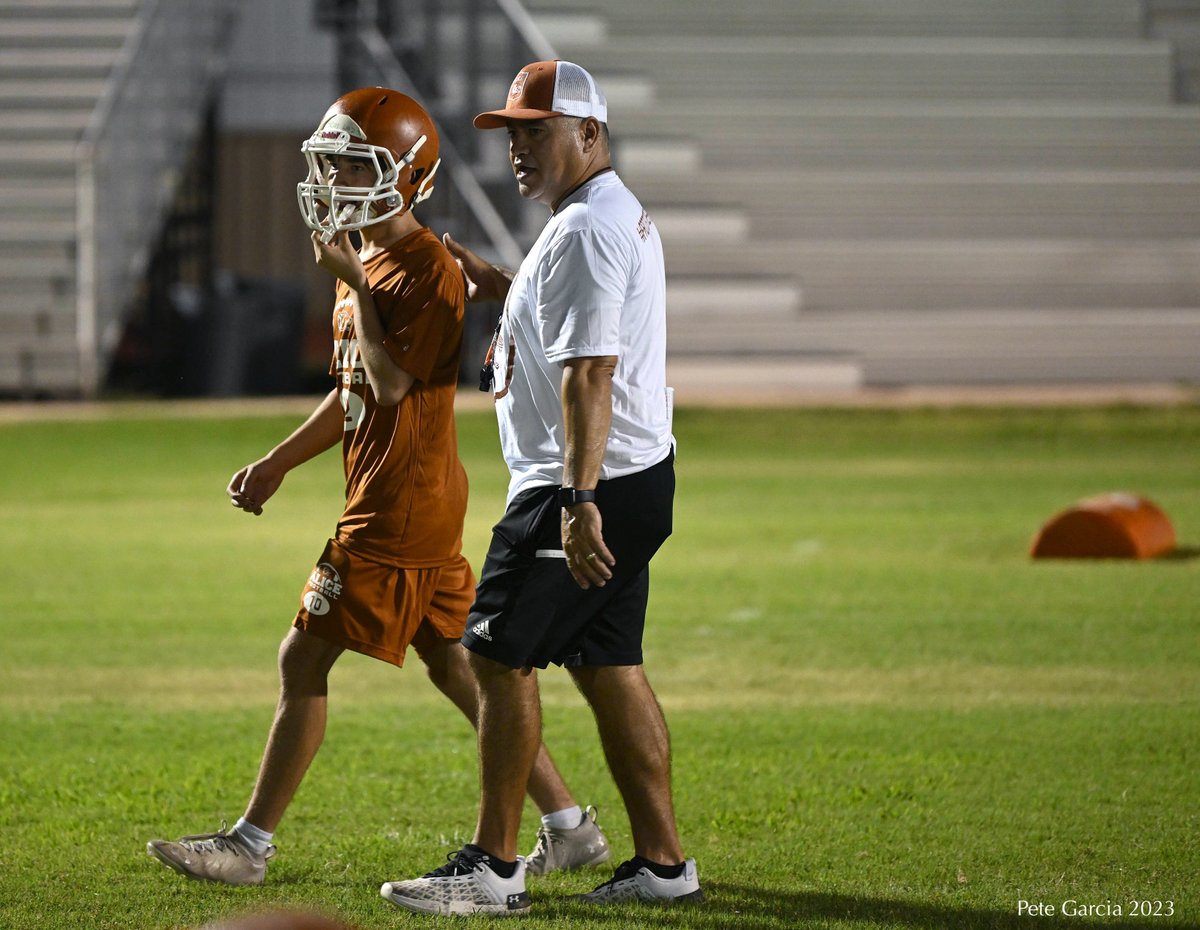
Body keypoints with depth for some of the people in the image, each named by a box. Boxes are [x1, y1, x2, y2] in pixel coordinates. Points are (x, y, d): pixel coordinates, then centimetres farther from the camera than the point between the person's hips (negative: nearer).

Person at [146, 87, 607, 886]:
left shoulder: (428, 271, -15)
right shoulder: (368, 262, 14)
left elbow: (391, 383, -23)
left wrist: (354, 285, -17)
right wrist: (276, 465, 23)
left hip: (399, 510, -10)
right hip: (412, 503, 10)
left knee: (305, 659, -5)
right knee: (456, 667, 11)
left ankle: (251, 845, 3)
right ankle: (573, 827, 14)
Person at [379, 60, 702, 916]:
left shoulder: (584, 233, -17)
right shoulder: (626, 218, 16)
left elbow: (589, 374, -25)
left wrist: (579, 502, -29)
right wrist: (507, 288, 22)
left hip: (594, 485, -10)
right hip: (639, 478, 10)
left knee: (501, 654, -5)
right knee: (609, 666, 12)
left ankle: (494, 867, -2)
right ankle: (663, 860, 13)